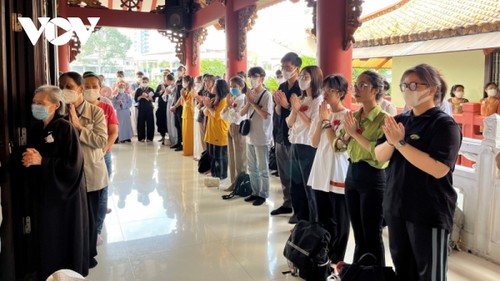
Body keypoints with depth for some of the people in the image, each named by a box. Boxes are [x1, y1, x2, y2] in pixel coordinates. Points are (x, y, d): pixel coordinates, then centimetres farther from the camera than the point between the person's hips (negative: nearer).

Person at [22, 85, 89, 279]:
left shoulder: (66, 128, -14)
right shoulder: (37, 129, 7)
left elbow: (73, 164, -20)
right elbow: (33, 158, 15)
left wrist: (41, 161, -22)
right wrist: (28, 159, -5)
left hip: (67, 193, -6)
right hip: (45, 191, 6)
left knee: (67, 237, 6)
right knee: (48, 238, 13)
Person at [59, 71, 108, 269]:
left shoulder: (96, 112, -8)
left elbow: (101, 141, -17)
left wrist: (78, 126, -19)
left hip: (91, 173, -2)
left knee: (89, 217, 12)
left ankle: (88, 254, 31)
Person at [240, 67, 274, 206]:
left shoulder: (266, 95, -12)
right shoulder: (250, 94, 8)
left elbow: (265, 115, -21)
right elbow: (241, 113, 5)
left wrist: (252, 102, -16)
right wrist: (248, 102, -12)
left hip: (262, 138, -7)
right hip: (250, 136, 7)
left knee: (262, 168, 3)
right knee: (252, 168, 15)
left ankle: (263, 194, 13)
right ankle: (255, 192, 27)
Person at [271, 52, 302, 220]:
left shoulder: (302, 88, -9)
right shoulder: (282, 87, 12)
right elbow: (278, 113, 11)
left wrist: (287, 105, -20)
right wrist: (278, 104, -8)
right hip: (281, 135, 7)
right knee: (284, 173, 14)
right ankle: (287, 204, 25)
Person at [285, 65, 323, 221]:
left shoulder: (319, 100, -10)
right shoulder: (300, 99, 12)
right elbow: (289, 123, 9)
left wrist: (299, 109, -15)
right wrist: (294, 109, -7)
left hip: (309, 148, -8)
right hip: (295, 146, 8)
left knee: (310, 188, 2)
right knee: (296, 188, 15)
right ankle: (302, 222, 29)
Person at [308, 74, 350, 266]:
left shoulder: (347, 116, -11)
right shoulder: (322, 113, 7)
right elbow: (314, 143, 2)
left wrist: (327, 121, -14)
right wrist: (320, 120, -8)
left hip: (338, 175, -6)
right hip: (320, 173, 6)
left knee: (338, 221, 7)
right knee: (322, 220, 16)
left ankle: (336, 261, 20)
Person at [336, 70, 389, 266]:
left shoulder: (383, 118, -14)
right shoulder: (354, 116, 8)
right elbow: (338, 145, 9)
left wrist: (356, 134, -20)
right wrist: (347, 135, -11)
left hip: (372, 178, -7)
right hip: (352, 174, 7)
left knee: (372, 235, 5)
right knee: (358, 233, 18)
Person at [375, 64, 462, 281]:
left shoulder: (444, 124, -13)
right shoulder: (399, 120, 7)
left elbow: (439, 169, -25)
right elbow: (379, 156, 1)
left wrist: (401, 143, -26)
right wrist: (391, 141, -20)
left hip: (429, 213, -6)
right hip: (396, 207, 7)